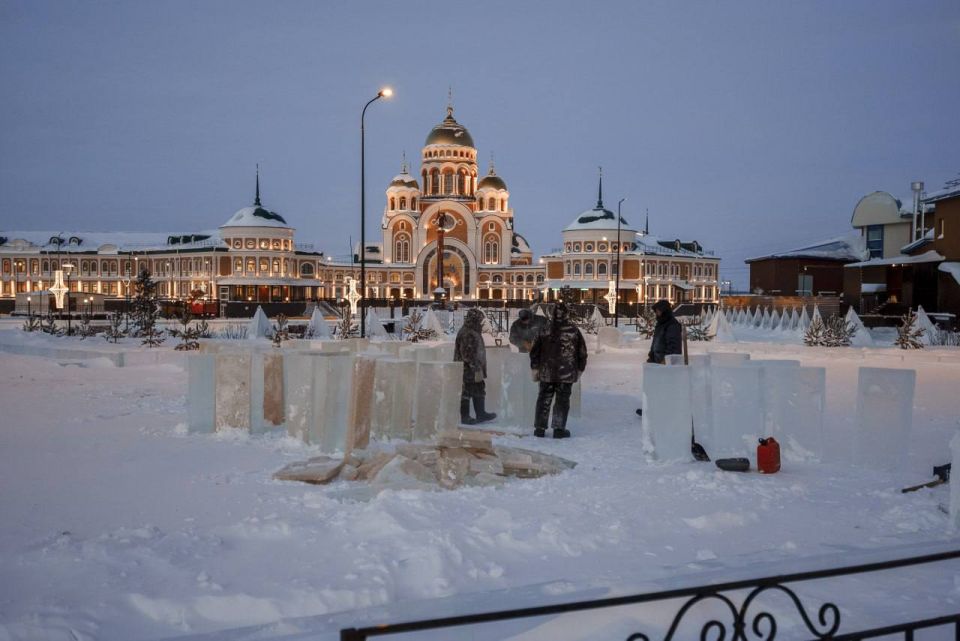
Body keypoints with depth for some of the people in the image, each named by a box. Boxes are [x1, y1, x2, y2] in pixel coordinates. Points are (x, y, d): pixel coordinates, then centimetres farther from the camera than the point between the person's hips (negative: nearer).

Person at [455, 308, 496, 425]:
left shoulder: (473, 332, 15)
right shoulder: (467, 334, -19)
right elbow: (468, 354, -24)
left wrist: (479, 369, 24)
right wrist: (476, 369, -23)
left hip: (474, 369, 11)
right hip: (468, 370, -11)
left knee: (479, 390, 16)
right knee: (466, 392, -1)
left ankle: (481, 414, 25)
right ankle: (465, 417, 8)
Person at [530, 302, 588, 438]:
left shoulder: (545, 330, -2)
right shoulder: (574, 331, -5)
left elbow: (534, 351, 2)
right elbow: (582, 352, 2)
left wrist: (535, 368, 10)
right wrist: (580, 369, 12)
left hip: (546, 372, 2)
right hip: (567, 373, -2)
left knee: (544, 399, 10)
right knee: (562, 400, 6)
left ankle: (539, 428, 13)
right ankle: (559, 428, 6)